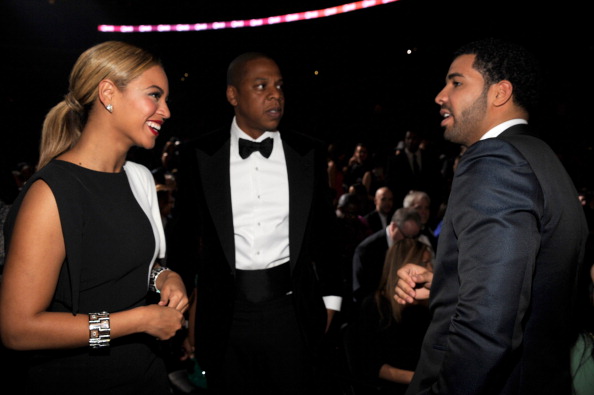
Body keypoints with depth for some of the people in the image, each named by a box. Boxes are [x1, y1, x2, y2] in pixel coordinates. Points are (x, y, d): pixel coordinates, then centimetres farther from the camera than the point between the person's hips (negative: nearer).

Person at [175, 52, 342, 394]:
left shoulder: (309, 152, 2)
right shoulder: (198, 154, -2)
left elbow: (325, 230, 8)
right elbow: (185, 233, 5)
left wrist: (330, 299, 8)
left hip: (292, 310, 1)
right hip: (226, 312, 0)